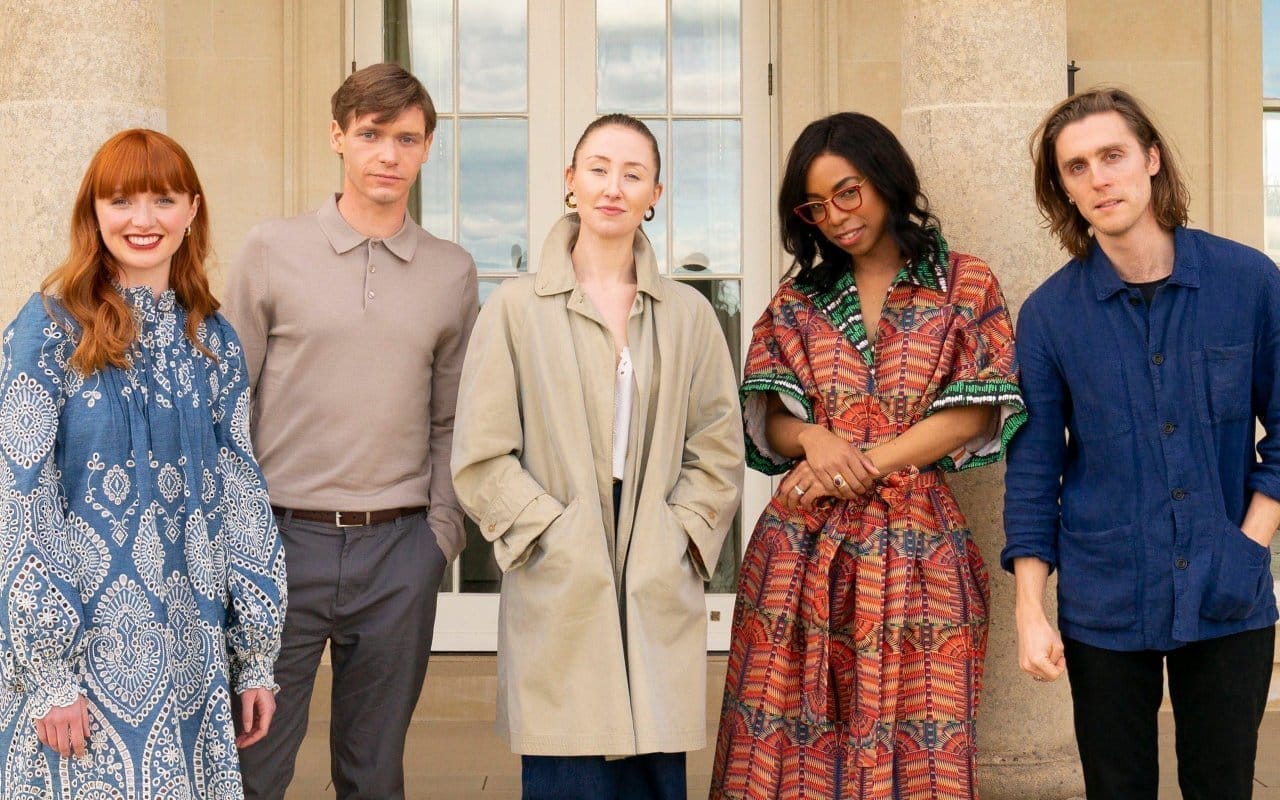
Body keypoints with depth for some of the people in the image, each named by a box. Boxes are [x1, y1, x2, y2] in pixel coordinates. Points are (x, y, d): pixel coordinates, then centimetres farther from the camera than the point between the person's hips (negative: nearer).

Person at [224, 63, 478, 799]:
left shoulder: (452, 272, 7)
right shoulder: (273, 250, 1)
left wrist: (444, 529, 3)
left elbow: (452, 420, 12)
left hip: (400, 549, 2)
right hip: (283, 540, -2)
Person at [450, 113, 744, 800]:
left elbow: (718, 453, 12)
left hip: (659, 596, 2)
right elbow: (480, 459, 0)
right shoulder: (516, 309, 2)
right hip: (559, 595, -2)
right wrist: (552, 535, -8)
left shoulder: (688, 315, 10)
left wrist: (681, 536, 0)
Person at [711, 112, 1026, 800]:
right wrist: (815, 440, -15)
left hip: (916, 548, -2)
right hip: (803, 550, 2)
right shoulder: (798, 300, 14)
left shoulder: (966, 286, 7)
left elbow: (974, 414, -2)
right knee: (788, 741, -1)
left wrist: (863, 464, -11)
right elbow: (768, 422, 8)